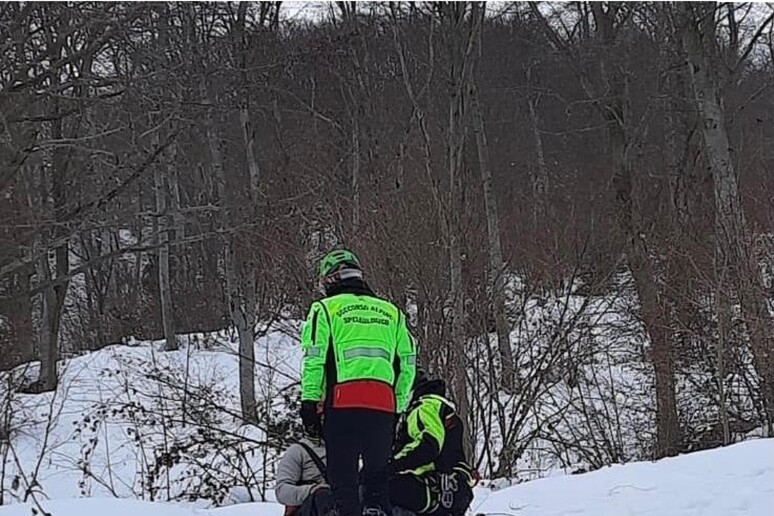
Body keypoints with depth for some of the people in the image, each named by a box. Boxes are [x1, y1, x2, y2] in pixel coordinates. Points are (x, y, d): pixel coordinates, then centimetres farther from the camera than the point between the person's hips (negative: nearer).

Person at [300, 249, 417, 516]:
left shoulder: (325, 308, 9)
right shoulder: (391, 311, 21)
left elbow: (314, 357, -1)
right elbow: (408, 361, 17)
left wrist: (309, 400, 1)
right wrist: (399, 406, 19)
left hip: (342, 402, -3)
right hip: (383, 404, 3)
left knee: (343, 475, 1)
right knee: (378, 474, 13)